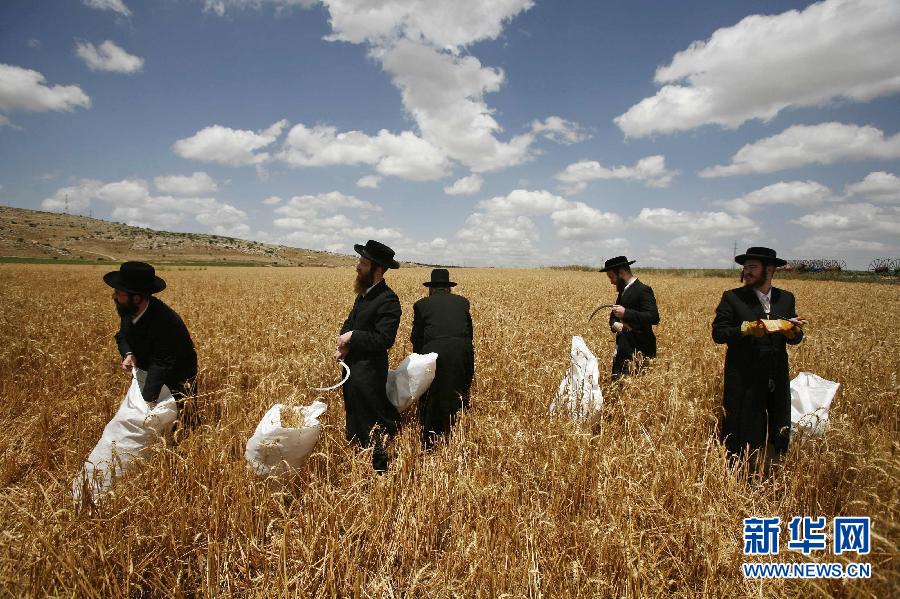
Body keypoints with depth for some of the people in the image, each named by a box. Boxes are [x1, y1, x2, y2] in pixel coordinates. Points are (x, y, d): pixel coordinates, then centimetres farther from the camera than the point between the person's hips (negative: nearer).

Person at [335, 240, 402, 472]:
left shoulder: (388, 300, -21)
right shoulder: (364, 293, 9)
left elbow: (384, 339, -27)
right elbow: (350, 322, 16)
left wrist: (352, 337, -18)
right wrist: (343, 342, -4)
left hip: (369, 372, -10)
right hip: (352, 367, 10)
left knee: (372, 427, 1)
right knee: (354, 422, 23)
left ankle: (380, 469, 17)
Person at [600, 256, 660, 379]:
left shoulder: (643, 290, -12)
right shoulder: (623, 291, 16)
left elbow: (654, 317, -21)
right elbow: (614, 315, 20)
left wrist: (626, 313, -27)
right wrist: (614, 324, -4)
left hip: (639, 350, -9)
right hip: (623, 348, 9)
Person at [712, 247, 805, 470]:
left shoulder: (786, 298, 10)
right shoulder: (732, 298, -2)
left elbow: (796, 338, 9)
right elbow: (717, 333, -7)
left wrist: (793, 331, -15)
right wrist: (745, 329, -23)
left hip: (777, 382, 4)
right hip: (744, 382, -4)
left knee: (774, 439, 12)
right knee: (743, 437, 2)